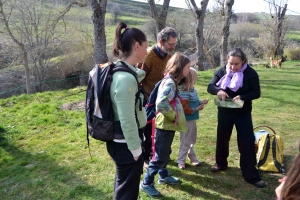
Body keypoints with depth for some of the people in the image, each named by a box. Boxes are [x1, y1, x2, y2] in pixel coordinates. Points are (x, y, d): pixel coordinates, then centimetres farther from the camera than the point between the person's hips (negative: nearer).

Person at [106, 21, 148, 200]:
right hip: (126, 144, -10)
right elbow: (127, 121, -25)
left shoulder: (119, 70, 3)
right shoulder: (126, 79, -27)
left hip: (120, 141, 10)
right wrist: (136, 150, -16)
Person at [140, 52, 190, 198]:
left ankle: (164, 176, 40)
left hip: (169, 125, 10)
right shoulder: (169, 82, -22)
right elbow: (161, 104, -32)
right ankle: (146, 183, 14)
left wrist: (175, 116, 9)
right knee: (160, 156, 1)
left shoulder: (172, 81, 10)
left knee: (165, 153, 23)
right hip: (165, 125, -10)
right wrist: (173, 116, -20)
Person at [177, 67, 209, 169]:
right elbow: (185, 109, -26)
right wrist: (197, 109, -18)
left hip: (192, 119, 9)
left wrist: (201, 102, 3)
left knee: (192, 140, 21)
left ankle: (192, 157, 36)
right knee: (185, 142, 2)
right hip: (186, 120, -9)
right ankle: (181, 160, 15)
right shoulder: (184, 93, -25)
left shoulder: (192, 90, 5)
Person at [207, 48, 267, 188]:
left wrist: (242, 97, -29)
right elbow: (210, 87, -7)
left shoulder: (250, 73, -13)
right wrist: (218, 91, -30)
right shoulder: (222, 71, -7)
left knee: (247, 143, -3)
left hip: (243, 113, -2)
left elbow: (256, 93, -11)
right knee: (222, 138, 16)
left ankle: (251, 176, 8)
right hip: (224, 112, 3)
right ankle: (221, 163, 39)